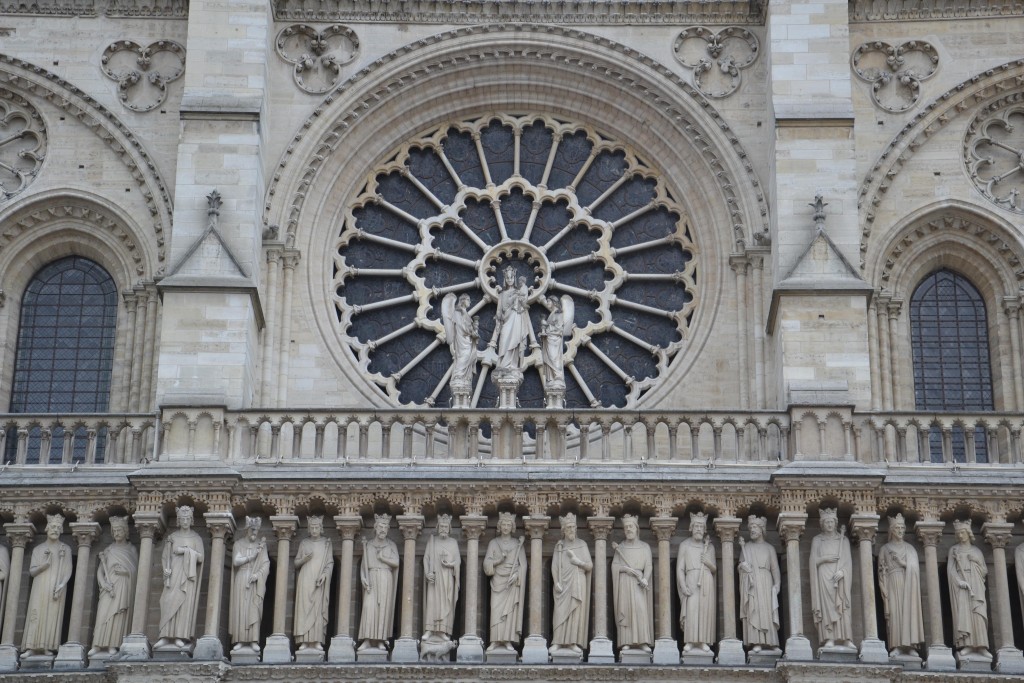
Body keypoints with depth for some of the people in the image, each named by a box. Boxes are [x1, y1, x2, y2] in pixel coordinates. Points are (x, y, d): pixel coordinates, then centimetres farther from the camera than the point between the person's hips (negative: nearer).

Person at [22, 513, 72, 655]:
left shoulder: (65, 549, 7)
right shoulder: (38, 549, 12)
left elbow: (68, 570, 1)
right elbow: (31, 571, 7)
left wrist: (61, 585, -14)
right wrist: (45, 565, -11)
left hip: (56, 589, -1)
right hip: (39, 588, 1)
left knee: (53, 616, -8)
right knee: (36, 615, -8)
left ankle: (48, 647, -10)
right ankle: (32, 647, -12)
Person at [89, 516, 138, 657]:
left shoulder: (131, 550, 14)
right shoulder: (108, 551, 16)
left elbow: (136, 571, 9)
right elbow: (100, 571, 9)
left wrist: (124, 571, -9)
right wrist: (105, 584, -8)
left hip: (124, 587, -1)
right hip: (108, 587, 1)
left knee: (119, 615, -11)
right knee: (103, 613, -12)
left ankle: (112, 645, -12)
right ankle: (98, 645, -15)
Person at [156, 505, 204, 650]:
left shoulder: (196, 538, 8)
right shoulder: (172, 537, 12)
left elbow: (201, 557, -1)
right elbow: (165, 557, 9)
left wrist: (186, 551, -10)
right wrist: (166, 569, -8)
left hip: (188, 575, -1)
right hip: (173, 575, 1)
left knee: (185, 604, -9)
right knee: (169, 603, -9)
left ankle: (181, 637, -9)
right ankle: (166, 637, -10)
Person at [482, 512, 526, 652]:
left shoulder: (517, 544, 7)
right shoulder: (493, 543, 9)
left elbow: (523, 565, 3)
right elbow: (487, 563, 3)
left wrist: (516, 575, -13)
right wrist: (499, 560, -15)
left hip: (513, 582, 0)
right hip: (498, 581, 1)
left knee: (511, 610, -5)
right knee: (496, 610, -7)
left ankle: (508, 641, -3)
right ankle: (495, 641, -6)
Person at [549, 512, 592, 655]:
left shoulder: (582, 544, 7)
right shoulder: (559, 546, 8)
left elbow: (590, 566, 6)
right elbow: (554, 566, 2)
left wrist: (578, 562, -11)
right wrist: (556, 583, -10)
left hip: (578, 584, 0)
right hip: (563, 584, 0)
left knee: (577, 612, -4)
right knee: (561, 611, -7)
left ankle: (573, 642, -3)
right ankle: (557, 642, -7)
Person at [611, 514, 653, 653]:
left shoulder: (645, 547, 9)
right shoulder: (620, 547, 11)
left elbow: (649, 566, 1)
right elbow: (614, 566, 4)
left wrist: (645, 579, -16)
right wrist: (625, 569, -14)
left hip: (639, 583, 0)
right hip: (624, 583, 0)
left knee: (641, 610, -10)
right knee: (625, 611, -7)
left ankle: (643, 642, -11)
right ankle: (626, 642, -7)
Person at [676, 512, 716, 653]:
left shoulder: (709, 547, 15)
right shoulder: (684, 545, 8)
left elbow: (715, 570, 18)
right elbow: (680, 568, 3)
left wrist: (709, 563, -4)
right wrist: (683, 586, -9)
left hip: (707, 583, 2)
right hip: (691, 582, -2)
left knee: (706, 611, -5)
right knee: (690, 611, -13)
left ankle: (704, 641, -2)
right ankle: (689, 641, -12)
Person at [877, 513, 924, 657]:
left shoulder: (910, 548, 17)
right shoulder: (885, 549, 13)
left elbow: (915, 568, 9)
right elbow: (882, 570, 5)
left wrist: (903, 563, -7)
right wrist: (884, 589, -6)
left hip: (908, 584, 2)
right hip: (893, 584, -2)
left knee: (909, 611, -9)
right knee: (895, 612, -11)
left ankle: (909, 645, -10)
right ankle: (897, 646, -15)